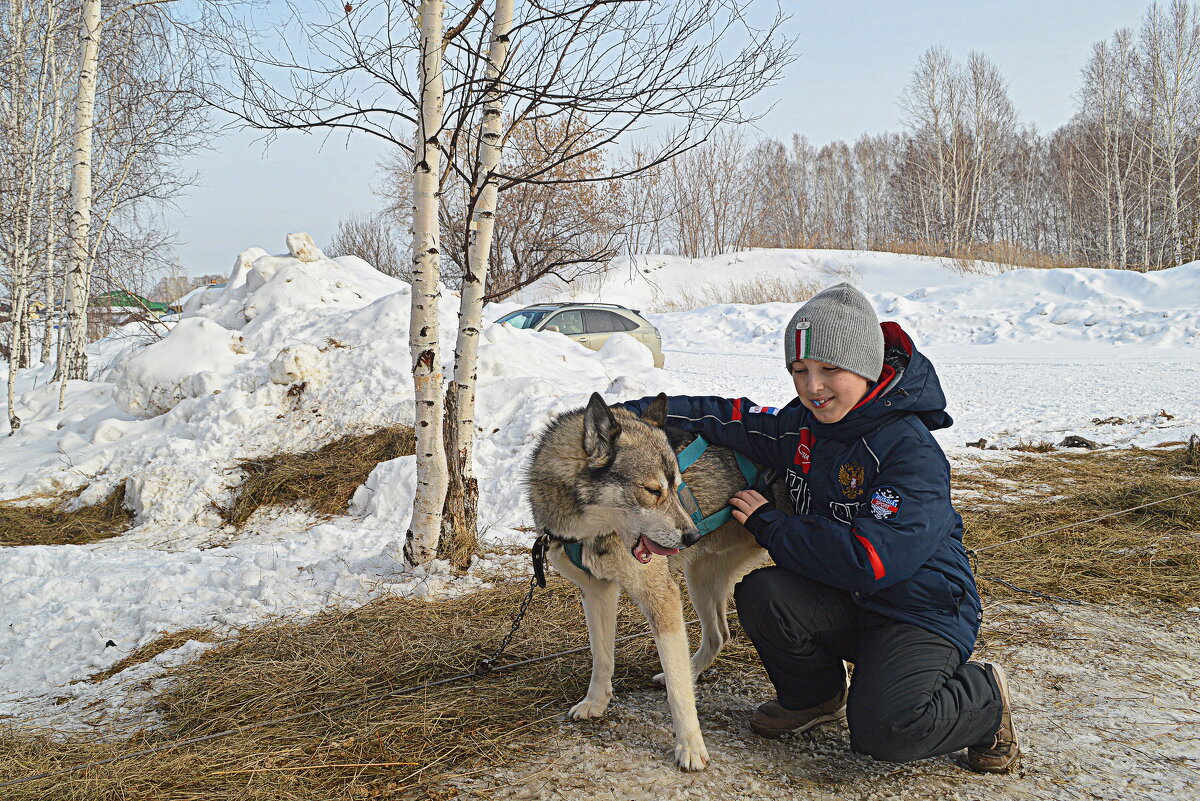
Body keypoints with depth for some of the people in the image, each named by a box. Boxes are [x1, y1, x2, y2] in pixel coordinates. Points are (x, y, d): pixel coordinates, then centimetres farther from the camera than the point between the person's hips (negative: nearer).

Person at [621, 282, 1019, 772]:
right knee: (761, 594, -22)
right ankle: (816, 696, 8)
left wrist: (768, 525, -20)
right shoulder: (803, 428, 0)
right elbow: (730, 419, 5)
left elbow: (870, 559, -29)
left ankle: (984, 698, 4)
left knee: (882, 731, -29)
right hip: (842, 603, 6)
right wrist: (637, 414, -8)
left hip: (922, 611, -6)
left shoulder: (910, 450, -22)